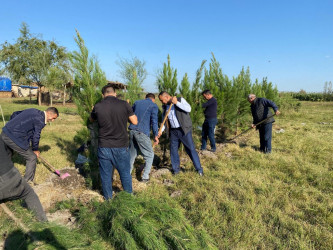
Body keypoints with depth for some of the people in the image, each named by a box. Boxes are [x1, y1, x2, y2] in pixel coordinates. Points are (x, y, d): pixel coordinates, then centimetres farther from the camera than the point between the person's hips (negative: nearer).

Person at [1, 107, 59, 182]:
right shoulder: (40, 120, -15)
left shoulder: (33, 111, 11)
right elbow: (36, 136, -7)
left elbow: (15, 114, 20)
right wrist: (35, 149, 8)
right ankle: (28, 182, 10)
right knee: (32, 158, 1)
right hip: (14, 138, -10)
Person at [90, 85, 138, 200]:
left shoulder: (98, 106, -6)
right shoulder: (124, 104, -10)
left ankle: (108, 199, 32)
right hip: (121, 147, -1)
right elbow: (135, 121, -1)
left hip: (104, 147, 1)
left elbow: (91, 119, 15)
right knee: (125, 174, 16)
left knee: (106, 175, 16)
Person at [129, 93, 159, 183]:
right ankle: (145, 177, 7)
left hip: (132, 131, 6)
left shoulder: (137, 102, 18)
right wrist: (155, 135, -2)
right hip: (142, 132, -6)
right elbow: (154, 121, -7)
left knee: (132, 154, 19)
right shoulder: (153, 105, 2)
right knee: (149, 155, 8)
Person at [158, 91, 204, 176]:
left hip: (184, 130, -5)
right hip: (173, 131, 5)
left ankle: (199, 169, 10)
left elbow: (188, 109, -19)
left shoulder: (180, 100, -6)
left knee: (191, 149, -2)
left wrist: (177, 102, -22)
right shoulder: (165, 107, 9)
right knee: (173, 150, 8)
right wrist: (160, 130, -2)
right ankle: (176, 169, 24)